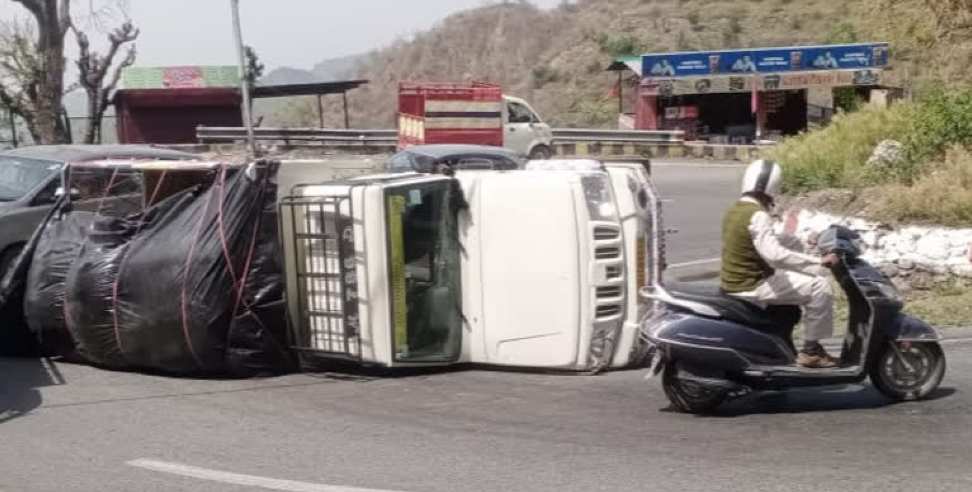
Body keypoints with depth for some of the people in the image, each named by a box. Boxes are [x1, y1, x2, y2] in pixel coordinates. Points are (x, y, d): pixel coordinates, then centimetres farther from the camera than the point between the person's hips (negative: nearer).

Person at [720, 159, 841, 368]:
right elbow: (774, 255, -34)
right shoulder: (758, 216, -21)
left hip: (734, 281, 10)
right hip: (751, 287, -10)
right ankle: (811, 350, -2)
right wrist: (818, 261, -30)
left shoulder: (735, 210, 9)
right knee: (820, 286, -9)